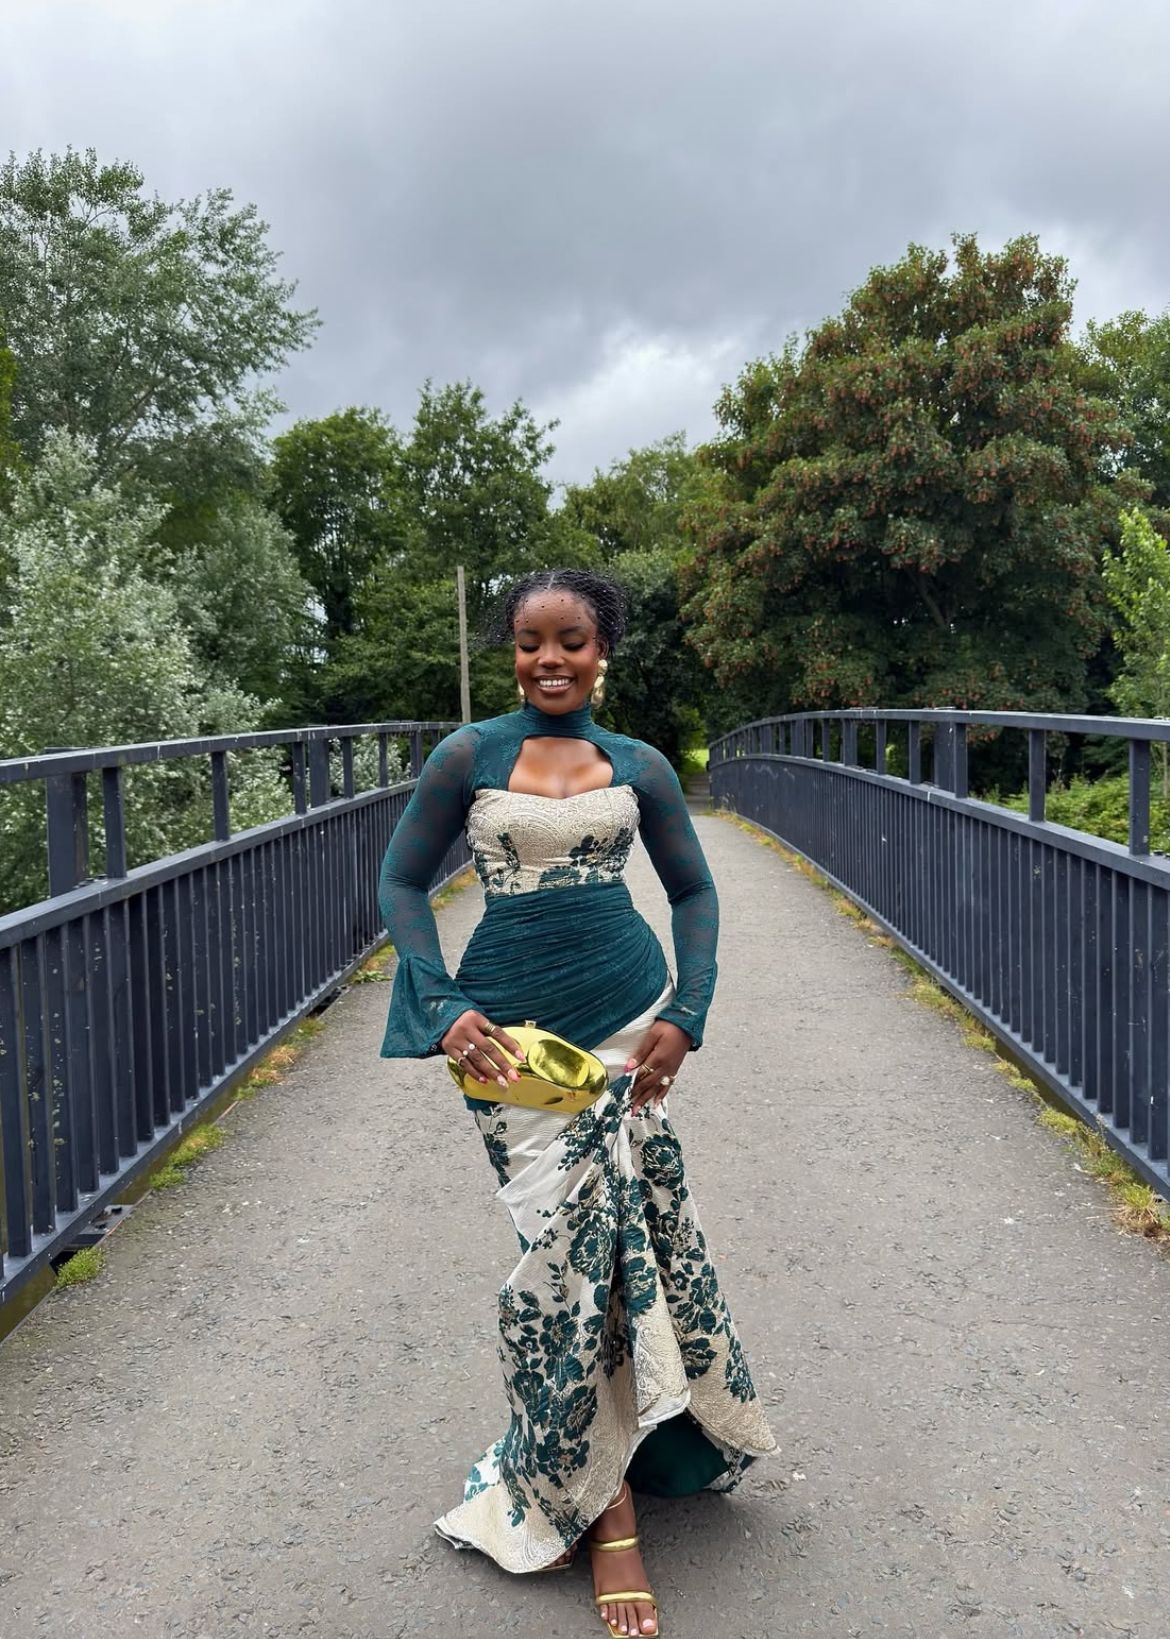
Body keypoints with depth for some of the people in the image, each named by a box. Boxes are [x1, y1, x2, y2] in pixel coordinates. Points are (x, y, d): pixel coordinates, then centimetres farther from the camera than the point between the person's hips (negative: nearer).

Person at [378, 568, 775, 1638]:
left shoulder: (640, 767, 5)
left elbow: (693, 890, 12)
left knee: (618, 1233, 4)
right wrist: (444, 1010, -9)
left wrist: (686, 1016, 0)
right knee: (566, 1246, -2)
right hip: (512, 1033, -2)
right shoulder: (468, 757, -1)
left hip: (628, 1020, 2)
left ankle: (594, 1486, 29)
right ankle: (606, 1512, 14)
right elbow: (403, 882, 2)